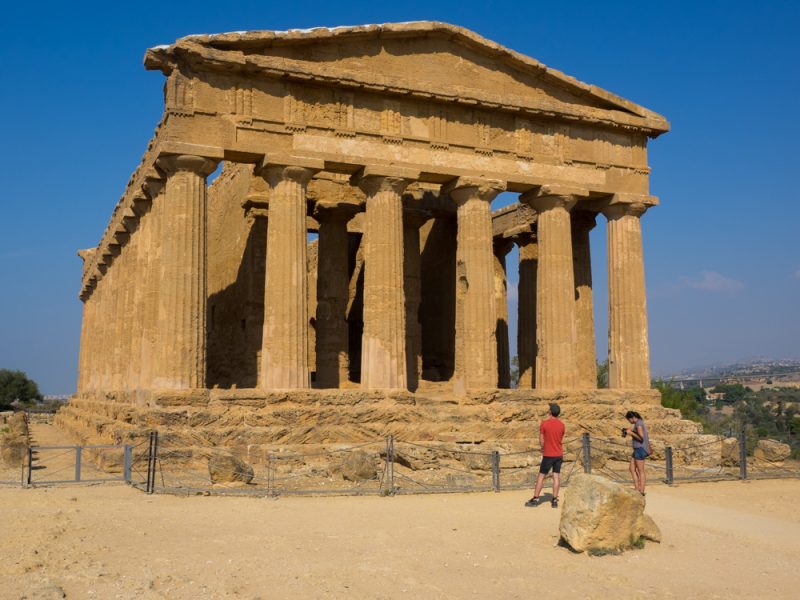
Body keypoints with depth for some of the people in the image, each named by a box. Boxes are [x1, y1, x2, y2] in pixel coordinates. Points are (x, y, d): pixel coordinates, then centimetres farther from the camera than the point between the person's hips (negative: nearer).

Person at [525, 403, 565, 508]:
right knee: (556, 476, 4)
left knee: (541, 476, 4)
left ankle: (535, 499, 5)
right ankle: (555, 500, 3)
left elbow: (541, 440, -6)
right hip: (559, 454, 3)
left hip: (548, 455, -3)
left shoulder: (544, 423, -11)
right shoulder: (561, 425, 1)